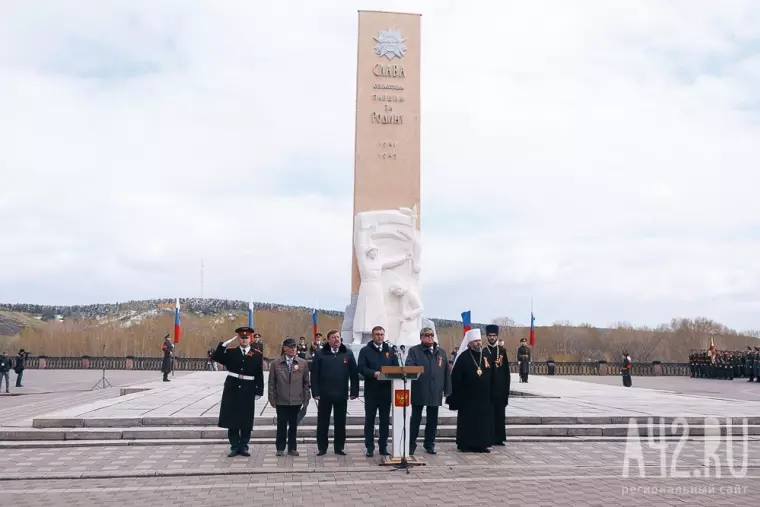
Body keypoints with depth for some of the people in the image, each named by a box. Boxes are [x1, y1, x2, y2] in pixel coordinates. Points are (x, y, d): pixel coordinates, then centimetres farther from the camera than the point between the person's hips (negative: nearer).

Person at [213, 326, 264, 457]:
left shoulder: (257, 354, 0)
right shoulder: (231, 352, 5)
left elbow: (260, 375, 0)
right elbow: (216, 357, -7)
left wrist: (259, 392, -3)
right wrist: (224, 344, -14)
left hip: (248, 391, -1)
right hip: (232, 390, 1)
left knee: (246, 421, 5)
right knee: (231, 420, 5)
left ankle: (244, 446, 17)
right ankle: (235, 447, 16)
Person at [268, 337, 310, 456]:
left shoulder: (303, 363, 1)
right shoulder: (276, 363, -1)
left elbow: (306, 382, 4)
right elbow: (272, 383, 3)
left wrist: (306, 399, 3)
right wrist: (272, 399, 0)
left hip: (296, 401, 1)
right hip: (281, 401, -1)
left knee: (293, 425, 8)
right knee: (281, 425, 4)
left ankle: (292, 448, 20)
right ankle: (280, 448, 17)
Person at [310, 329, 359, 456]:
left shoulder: (348, 354, 3)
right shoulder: (320, 354, -1)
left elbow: (354, 374, 3)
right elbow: (314, 374, -3)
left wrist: (354, 391, -2)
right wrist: (315, 392, -9)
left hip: (341, 395, 1)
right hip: (324, 394, -1)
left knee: (340, 423, 9)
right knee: (322, 422, 7)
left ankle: (339, 447, 20)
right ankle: (322, 448, 17)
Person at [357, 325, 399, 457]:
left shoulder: (390, 351, 11)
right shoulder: (365, 350, 1)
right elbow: (361, 368, -9)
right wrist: (373, 373, -24)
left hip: (386, 390, 3)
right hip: (371, 390, -3)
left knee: (385, 420, 8)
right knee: (369, 419, 4)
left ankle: (383, 446, 17)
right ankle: (369, 447, 11)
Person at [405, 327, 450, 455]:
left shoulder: (441, 352, 11)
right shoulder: (414, 351, 0)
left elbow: (446, 372, 10)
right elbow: (408, 367, -11)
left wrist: (447, 390, 6)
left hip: (435, 392, 4)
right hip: (419, 392, -4)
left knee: (432, 420, 11)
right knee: (415, 419, 4)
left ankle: (429, 444, 24)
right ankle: (411, 445, 12)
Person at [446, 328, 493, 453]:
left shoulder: (486, 356, 9)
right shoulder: (463, 357, -7)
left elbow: (491, 376, 13)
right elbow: (456, 377, -9)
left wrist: (491, 393, 8)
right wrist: (458, 395, -13)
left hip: (484, 396, 5)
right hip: (468, 397, -5)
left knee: (483, 421, 6)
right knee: (467, 421, 1)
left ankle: (481, 444, 15)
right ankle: (464, 445, 9)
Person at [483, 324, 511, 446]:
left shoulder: (502, 350, 8)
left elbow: (506, 370, 7)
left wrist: (507, 386, 3)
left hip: (501, 387, 2)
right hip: (488, 387, -2)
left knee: (500, 413, 4)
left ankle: (499, 438, 11)